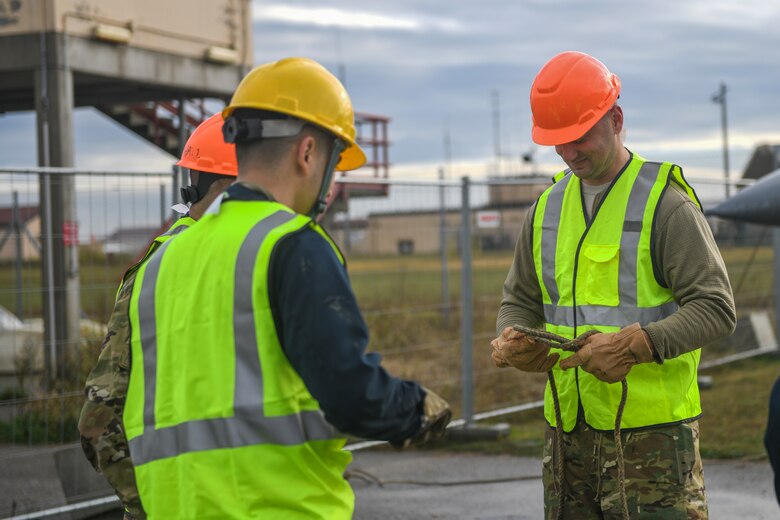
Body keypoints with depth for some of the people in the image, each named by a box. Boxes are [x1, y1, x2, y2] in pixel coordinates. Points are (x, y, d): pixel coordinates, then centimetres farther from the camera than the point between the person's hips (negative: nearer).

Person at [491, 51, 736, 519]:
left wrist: (635, 346, -24)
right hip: (568, 429, 6)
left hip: (650, 431, -6)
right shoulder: (548, 207, 13)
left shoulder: (666, 205, -6)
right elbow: (520, 300, 21)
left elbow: (717, 308, -12)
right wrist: (510, 344, -2)